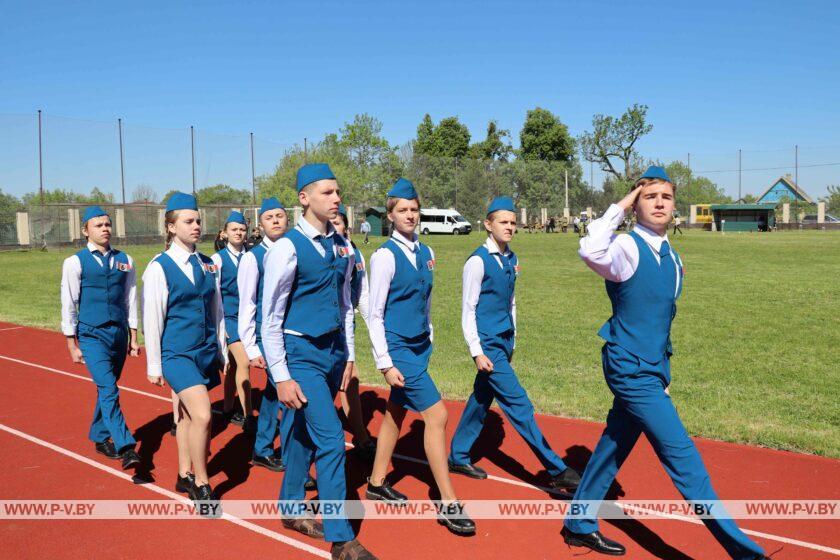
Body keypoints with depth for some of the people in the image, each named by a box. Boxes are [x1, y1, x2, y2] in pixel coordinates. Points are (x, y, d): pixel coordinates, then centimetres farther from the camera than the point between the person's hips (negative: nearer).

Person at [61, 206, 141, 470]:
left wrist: (133, 337, 10)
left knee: (106, 389, 15)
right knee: (109, 390, -14)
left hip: (119, 332, 4)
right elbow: (68, 304, -2)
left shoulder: (124, 260, 5)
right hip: (92, 335, -4)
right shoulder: (75, 262, -4)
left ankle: (99, 437, 33)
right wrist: (72, 344, -1)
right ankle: (126, 447, -15)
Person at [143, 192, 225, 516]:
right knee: (202, 416, -15)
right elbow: (152, 319, -8)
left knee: (188, 415, 17)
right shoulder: (159, 268, -10)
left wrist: (222, 352, 15)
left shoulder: (208, 265, 6)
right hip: (177, 354, -5)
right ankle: (201, 486, 3)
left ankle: (185, 475, 34)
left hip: (206, 352, 5)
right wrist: (154, 366, -5)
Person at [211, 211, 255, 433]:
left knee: (233, 365, 15)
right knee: (243, 362, -14)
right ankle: (248, 416, -7)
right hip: (230, 317, -4)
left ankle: (229, 410, 29)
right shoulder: (218, 259, -4)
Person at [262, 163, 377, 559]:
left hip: (333, 351, 6)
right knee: (331, 438, -9)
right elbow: (271, 319, -12)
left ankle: (291, 508, 37)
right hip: (302, 353, -6)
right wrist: (281, 376, -13)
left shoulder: (341, 247, 5)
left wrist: (349, 355, 14)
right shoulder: (287, 248, -15)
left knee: (304, 433, 19)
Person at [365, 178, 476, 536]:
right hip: (398, 348, -7)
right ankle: (448, 504, -1)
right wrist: (385, 364, -16)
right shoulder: (385, 256, -15)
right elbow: (375, 314, -14)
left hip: (420, 347, 7)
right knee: (436, 415, -10)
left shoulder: (425, 253, 6)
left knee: (395, 413, 17)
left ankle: (377, 483, 33)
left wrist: (428, 342, 16)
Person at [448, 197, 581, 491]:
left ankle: (457, 457, 31)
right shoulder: (478, 261, -14)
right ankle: (556, 469, 1)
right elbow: (468, 309, -13)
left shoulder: (511, 259, 8)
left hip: (504, 342, 8)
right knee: (518, 404, -5)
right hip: (488, 344, -7)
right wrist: (477, 352, -16)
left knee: (481, 400, 15)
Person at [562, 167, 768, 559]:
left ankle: (579, 525, 33)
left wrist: (662, 372, 19)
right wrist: (618, 208, -24)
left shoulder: (671, 258, 10)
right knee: (682, 457, -4)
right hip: (630, 369, -8)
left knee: (612, 448, 17)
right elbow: (591, 251, -37)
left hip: (649, 372, 8)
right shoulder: (628, 247, -14)